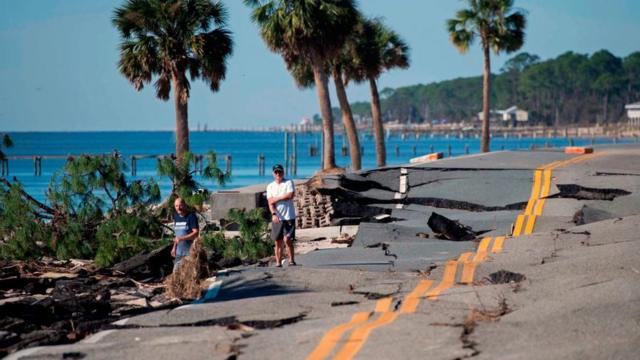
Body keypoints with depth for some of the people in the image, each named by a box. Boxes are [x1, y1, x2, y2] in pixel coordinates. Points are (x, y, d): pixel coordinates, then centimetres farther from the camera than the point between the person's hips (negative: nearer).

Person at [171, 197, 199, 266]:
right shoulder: (176, 217, 13)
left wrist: (181, 238, -24)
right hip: (179, 252, 7)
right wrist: (174, 247, 17)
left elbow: (196, 233, -18)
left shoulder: (191, 216, -11)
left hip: (190, 251, -7)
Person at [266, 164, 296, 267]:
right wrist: (274, 214, -16)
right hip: (276, 218, 3)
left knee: (287, 239, -12)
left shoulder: (289, 183, 4)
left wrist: (276, 198, -5)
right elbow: (270, 202, 0)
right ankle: (278, 262, 8)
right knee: (278, 242, 4)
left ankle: (291, 260, 0)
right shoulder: (270, 186, 11)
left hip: (289, 216, -3)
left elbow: (290, 195, -12)